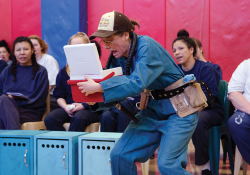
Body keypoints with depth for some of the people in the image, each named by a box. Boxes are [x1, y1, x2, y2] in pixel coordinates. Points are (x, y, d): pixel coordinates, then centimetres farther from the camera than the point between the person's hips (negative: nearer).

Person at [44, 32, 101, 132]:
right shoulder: (64, 71, 17)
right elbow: (59, 95, 16)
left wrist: (83, 105, -14)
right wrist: (66, 107, -5)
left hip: (89, 109, -4)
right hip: (68, 108, 4)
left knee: (79, 118, -39)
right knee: (50, 118, -26)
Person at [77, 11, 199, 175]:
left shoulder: (146, 46, -22)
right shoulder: (118, 57, 0)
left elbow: (138, 83, -35)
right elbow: (116, 89, 3)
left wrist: (99, 87, -37)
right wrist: (95, 101, -18)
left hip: (178, 111, -7)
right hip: (152, 110, 7)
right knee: (119, 155, -3)